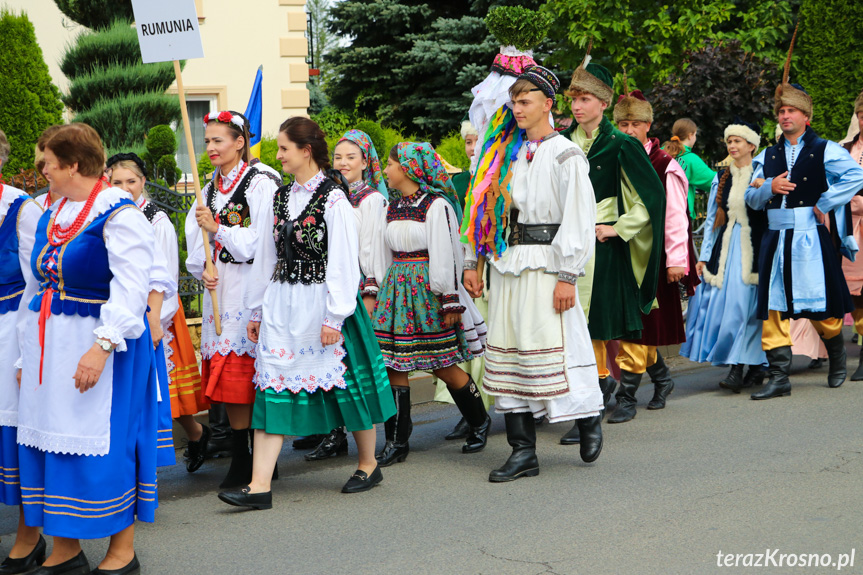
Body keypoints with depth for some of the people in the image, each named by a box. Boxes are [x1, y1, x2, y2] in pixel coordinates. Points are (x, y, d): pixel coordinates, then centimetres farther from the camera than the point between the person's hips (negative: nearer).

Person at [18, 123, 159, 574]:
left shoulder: (119, 213, -11)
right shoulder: (52, 216, 14)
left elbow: (131, 289, -18)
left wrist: (101, 346, -26)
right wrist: (29, 353, 18)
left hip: (100, 345, -8)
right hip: (49, 346, 8)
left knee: (103, 446, -4)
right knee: (51, 443, 7)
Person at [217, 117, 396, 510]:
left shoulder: (333, 197, -10)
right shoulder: (281, 197, 11)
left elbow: (344, 261, -13)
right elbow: (267, 257, 16)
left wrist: (334, 317, -16)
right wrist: (257, 310, 16)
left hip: (321, 302, -6)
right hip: (282, 302, 6)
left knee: (344, 381, 5)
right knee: (273, 387, -2)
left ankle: (368, 464, 26)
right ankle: (260, 486, -4)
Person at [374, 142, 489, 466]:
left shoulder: (436, 205, -9)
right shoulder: (393, 208, 13)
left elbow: (447, 255, -12)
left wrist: (450, 302, -15)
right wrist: (375, 294, 16)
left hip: (428, 291, -7)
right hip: (397, 290, 7)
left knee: (443, 366, -2)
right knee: (394, 366, 0)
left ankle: (480, 422, 21)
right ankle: (397, 441, 5)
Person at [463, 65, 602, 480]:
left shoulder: (565, 156, -6)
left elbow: (579, 220, -10)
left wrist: (568, 277, -16)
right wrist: (472, 262, 14)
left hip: (545, 263, -6)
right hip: (507, 262, 6)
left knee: (550, 347, -8)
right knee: (508, 350, 3)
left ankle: (588, 417, 20)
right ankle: (523, 452, 9)